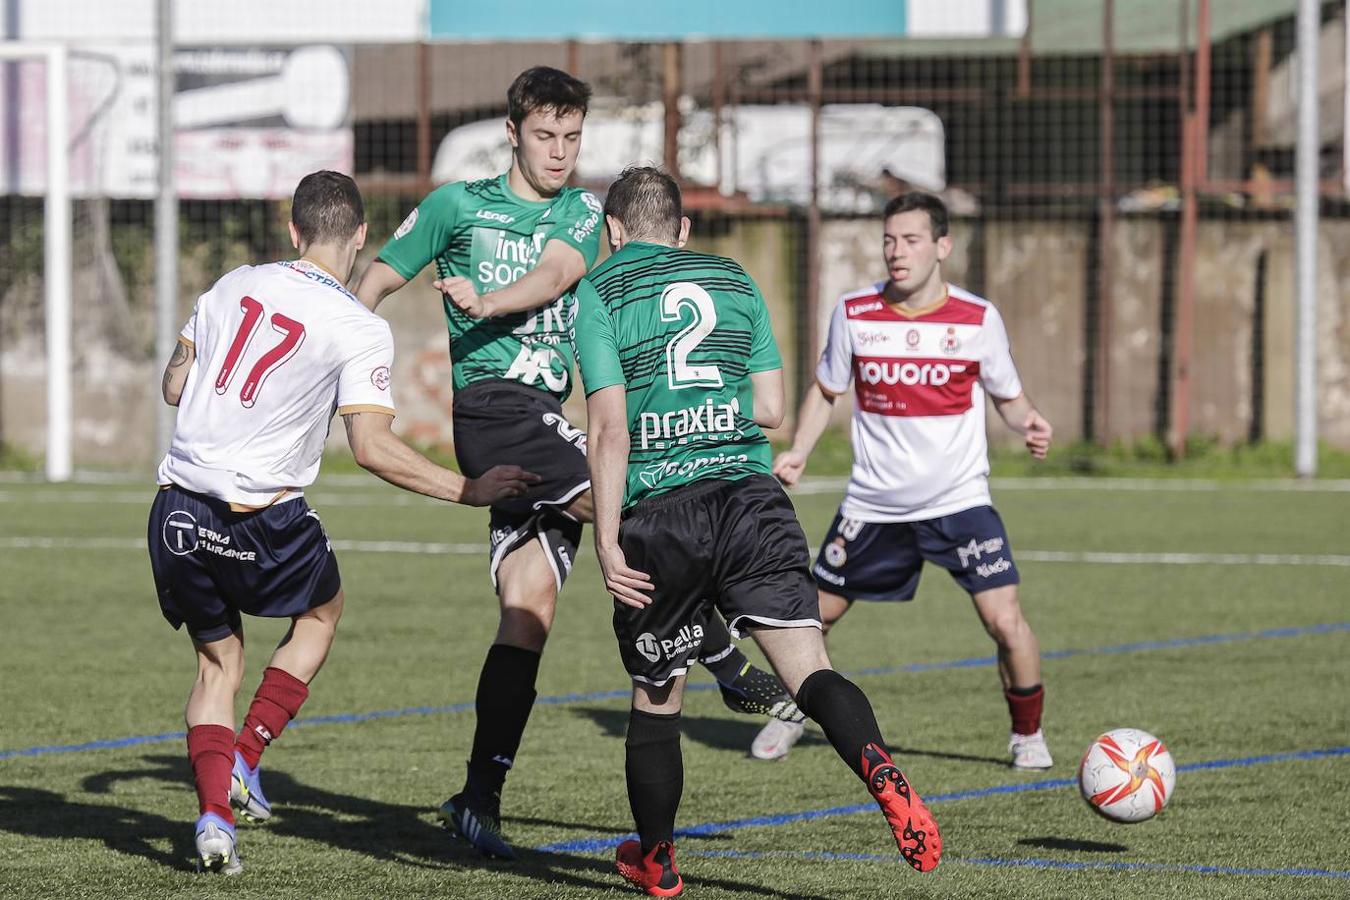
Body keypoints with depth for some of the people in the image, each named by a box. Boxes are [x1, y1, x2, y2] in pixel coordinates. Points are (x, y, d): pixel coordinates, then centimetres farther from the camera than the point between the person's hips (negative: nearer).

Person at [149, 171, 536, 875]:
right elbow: (373, 448, -15)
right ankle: (246, 758, 13)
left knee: (217, 658, 20)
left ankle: (213, 812, 1)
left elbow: (174, 385, 14)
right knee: (321, 612, 27)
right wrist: (470, 492, -7)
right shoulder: (362, 330, -9)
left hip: (178, 512, 4)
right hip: (261, 519, -4)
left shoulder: (234, 285, 6)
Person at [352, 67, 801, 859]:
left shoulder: (583, 213, 16)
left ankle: (481, 796, 2)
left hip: (545, 422, 5)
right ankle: (734, 669, -10)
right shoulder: (459, 206, 8)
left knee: (530, 603, -1)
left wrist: (486, 303, -23)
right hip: (492, 405, -5)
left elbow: (556, 273, -4)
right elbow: (377, 283, 14)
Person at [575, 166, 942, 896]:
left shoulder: (599, 294, 4)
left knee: (655, 699, 14)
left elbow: (610, 426, -6)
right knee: (808, 667, -7)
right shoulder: (735, 282, 16)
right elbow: (770, 409, 15)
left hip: (659, 519, -2)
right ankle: (881, 773, -36)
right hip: (749, 497, 2)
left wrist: (606, 542, -6)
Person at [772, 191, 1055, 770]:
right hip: (873, 503, 2)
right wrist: (799, 451, -6)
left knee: (1006, 621, -15)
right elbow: (825, 391, 9)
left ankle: (1027, 735, 7)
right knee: (814, 614, 10)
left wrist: (1029, 424, -18)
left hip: (959, 502, -2)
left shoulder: (978, 319, -7)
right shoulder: (853, 313, -4)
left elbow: (1008, 396, 4)